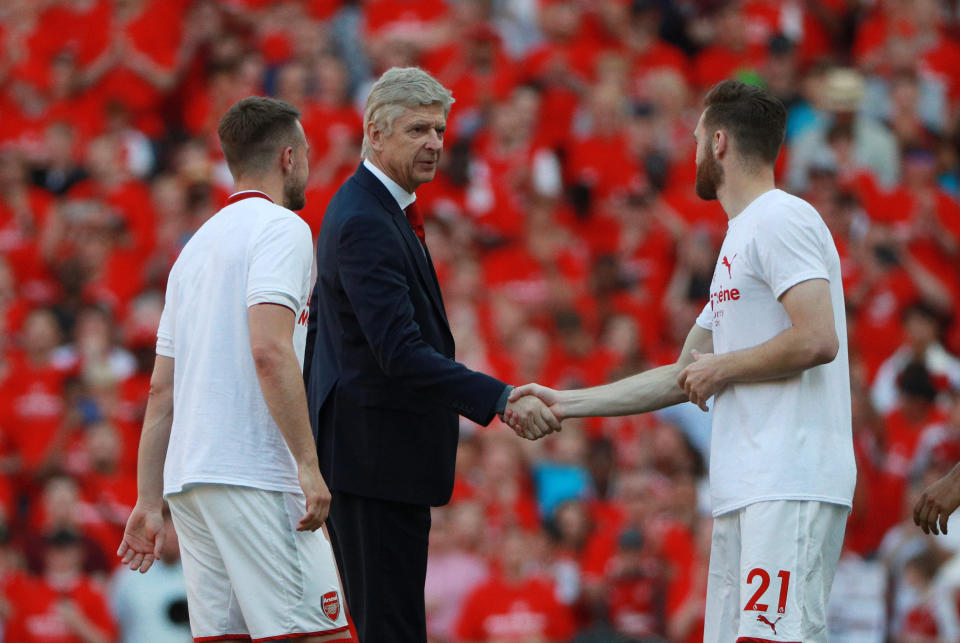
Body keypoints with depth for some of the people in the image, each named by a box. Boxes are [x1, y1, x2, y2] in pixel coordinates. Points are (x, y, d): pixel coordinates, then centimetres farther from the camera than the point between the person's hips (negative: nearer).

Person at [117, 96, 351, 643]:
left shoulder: (199, 245, 22)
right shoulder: (282, 228, -3)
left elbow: (162, 389, 21)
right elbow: (270, 352, -18)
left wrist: (150, 502, 21)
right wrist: (308, 463, -19)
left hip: (188, 474, 9)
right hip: (253, 474, -9)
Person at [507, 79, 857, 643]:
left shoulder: (781, 221, -7)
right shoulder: (740, 239, 25)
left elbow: (817, 340, -20)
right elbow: (685, 379, 29)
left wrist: (721, 368, -6)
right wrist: (564, 403, 27)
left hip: (790, 487, -10)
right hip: (745, 491, 10)